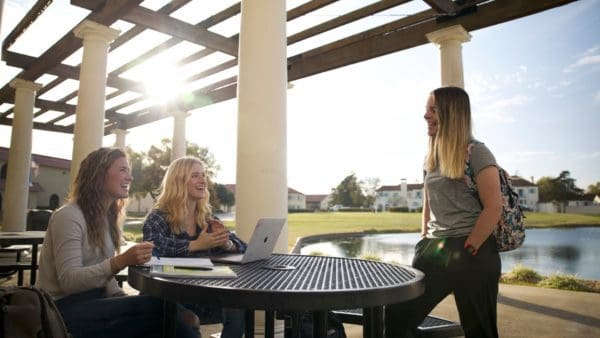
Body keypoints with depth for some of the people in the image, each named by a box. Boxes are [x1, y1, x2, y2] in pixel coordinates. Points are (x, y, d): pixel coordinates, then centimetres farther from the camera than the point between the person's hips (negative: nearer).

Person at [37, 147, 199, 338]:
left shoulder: (107, 217, 12)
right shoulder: (68, 216, -13)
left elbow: (103, 273, 12)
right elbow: (68, 280, -20)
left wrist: (124, 300, -6)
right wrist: (121, 261, -31)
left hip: (93, 301, 7)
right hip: (66, 310, -7)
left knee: (163, 310, -22)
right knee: (157, 307, -27)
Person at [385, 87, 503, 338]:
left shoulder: (477, 153, -9)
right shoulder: (432, 156, 12)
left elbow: (494, 208, -14)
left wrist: (469, 249, -13)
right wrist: (424, 240, 11)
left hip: (472, 253, -6)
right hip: (435, 249, 6)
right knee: (397, 313, -1)